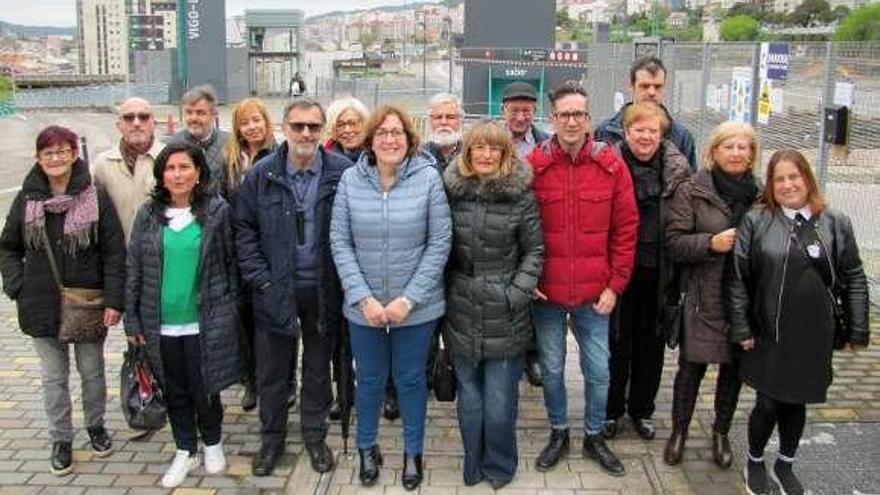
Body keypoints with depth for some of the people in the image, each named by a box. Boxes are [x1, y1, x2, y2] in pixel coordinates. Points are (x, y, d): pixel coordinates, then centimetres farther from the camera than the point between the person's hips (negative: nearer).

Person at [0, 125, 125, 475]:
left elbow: (115, 252, -8)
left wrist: (114, 300, -12)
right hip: (42, 305, 2)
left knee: (92, 370, 14)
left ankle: (95, 426, 36)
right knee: (54, 376, 11)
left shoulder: (96, 197, -8)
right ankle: (61, 440, 25)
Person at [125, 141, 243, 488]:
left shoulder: (217, 211, -4)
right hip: (161, 324, 2)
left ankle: (212, 444, 33)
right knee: (174, 391, 14)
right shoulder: (148, 215, 1)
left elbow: (231, 263, 2)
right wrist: (133, 320, 3)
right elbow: (134, 270, 5)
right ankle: (185, 451, 31)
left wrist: (230, 310, 0)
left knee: (204, 389, 8)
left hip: (204, 322, -2)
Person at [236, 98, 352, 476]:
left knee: (318, 367, 16)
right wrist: (261, 280, -6)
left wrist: (346, 280, -8)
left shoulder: (342, 172, -8)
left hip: (323, 289, 0)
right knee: (271, 370, 12)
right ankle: (271, 438, 31)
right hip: (275, 290, 1)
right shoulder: (261, 175, -4)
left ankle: (314, 434, 34)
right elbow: (244, 229, 1)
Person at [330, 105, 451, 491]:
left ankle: (413, 452, 36)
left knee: (410, 379, 14)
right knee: (369, 380, 16)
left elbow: (440, 242, -9)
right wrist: (363, 299, -11)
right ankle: (367, 449, 39)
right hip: (364, 306, 1)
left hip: (416, 306, -1)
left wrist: (408, 299, -13)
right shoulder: (350, 179, -4)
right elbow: (340, 242, -3)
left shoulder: (428, 177, -9)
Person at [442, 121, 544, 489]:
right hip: (461, 313, 3)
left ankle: (499, 467, 26)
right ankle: (474, 466, 31)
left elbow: (534, 251, -1)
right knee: (469, 397, 13)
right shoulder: (452, 191, 4)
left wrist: (516, 294, -10)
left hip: (505, 318, -3)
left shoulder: (521, 195, -5)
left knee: (499, 401, 3)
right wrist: (445, 292, 6)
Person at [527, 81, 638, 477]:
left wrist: (615, 284, -2)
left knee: (598, 370, 11)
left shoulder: (612, 166, -4)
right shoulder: (533, 165, -7)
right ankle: (558, 432, 34)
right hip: (546, 292, 0)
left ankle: (595, 436, 32)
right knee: (551, 368, 14)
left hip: (595, 292, 1)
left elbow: (626, 229, 0)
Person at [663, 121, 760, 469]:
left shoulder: (761, 193, 5)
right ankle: (679, 431, 26)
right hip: (704, 297, -3)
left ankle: (721, 433, 33)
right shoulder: (692, 191, -4)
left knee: (734, 367, 14)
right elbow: (674, 242, -7)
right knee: (692, 365, 5)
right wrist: (711, 243, -20)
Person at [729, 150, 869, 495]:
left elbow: (854, 280, 5)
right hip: (768, 334, -2)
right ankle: (755, 463, 29)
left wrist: (857, 330, 4)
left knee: (796, 402, 14)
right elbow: (738, 277, -4)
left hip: (813, 336, 2)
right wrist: (740, 327, -6)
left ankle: (785, 466, 35)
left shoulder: (835, 223, 1)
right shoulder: (756, 221, -4)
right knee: (768, 404, 3)